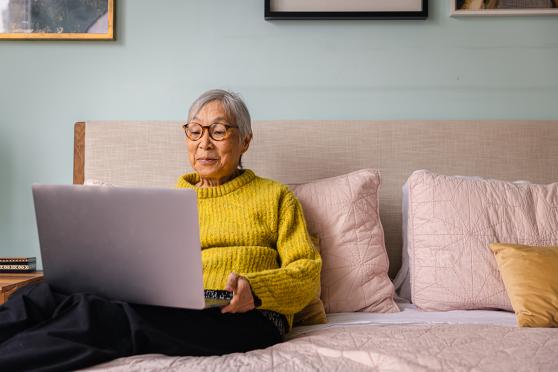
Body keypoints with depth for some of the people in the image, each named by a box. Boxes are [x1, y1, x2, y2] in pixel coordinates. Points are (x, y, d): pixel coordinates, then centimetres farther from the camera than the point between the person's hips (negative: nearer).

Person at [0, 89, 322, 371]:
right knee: (40, 296, -25)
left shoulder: (275, 196, 18)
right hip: (167, 310, 4)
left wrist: (254, 288, -13)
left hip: (246, 318, -3)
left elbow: (308, 272, 7)